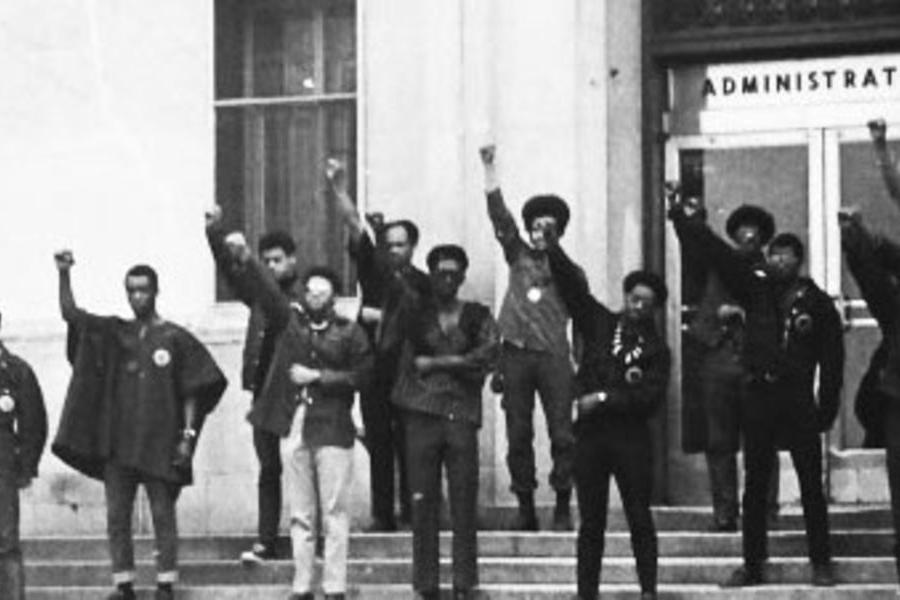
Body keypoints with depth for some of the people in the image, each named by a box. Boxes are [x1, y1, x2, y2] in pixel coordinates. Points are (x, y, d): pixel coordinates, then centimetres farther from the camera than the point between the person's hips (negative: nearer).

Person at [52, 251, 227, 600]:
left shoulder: (176, 339, 0)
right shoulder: (114, 333, 10)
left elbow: (193, 392, 0)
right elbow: (70, 313, 3)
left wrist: (188, 434, -8)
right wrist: (64, 275, -11)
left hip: (160, 445, -4)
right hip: (116, 443, 4)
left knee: (163, 516, 0)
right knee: (116, 517, 5)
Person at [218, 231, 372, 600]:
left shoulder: (349, 333, 3)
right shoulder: (288, 320, 9)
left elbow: (361, 375, -3)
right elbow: (265, 289, -5)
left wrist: (317, 376, -9)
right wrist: (243, 259, -21)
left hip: (333, 430, -3)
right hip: (293, 427, 3)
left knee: (334, 513, -2)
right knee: (300, 515, 7)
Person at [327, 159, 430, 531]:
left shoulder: (423, 285, 5)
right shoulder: (373, 269, 10)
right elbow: (355, 226, -1)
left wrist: (377, 315, -6)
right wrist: (339, 191, -13)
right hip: (375, 371, 2)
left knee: (408, 445, -4)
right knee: (378, 446, 2)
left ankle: (411, 513, 0)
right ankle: (382, 515, 3)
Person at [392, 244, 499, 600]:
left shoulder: (477, 316, 11)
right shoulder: (416, 315, 12)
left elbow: (489, 354, -5)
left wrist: (437, 363, -5)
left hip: (463, 415, 0)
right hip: (423, 414, 0)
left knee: (464, 504, -4)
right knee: (423, 503, -3)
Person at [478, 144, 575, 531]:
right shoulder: (519, 256, 13)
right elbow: (499, 215, 4)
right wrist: (489, 168, -5)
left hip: (553, 357, -1)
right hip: (516, 354, 2)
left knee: (562, 433, -6)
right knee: (518, 434, 2)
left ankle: (562, 506, -1)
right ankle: (525, 507, 8)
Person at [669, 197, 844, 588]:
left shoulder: (818, 304, 0)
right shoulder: (755, 289, 6)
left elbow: (832, 360, 0)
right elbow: (717, 253, 1)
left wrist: (827, 409, -6)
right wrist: (685, 217, -6)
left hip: (799, 400, -2)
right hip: (758, 397, 2)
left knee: (811, 486, 0)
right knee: (754, 486, 6)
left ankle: (821, 563, 8)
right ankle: (752, 565, 12)